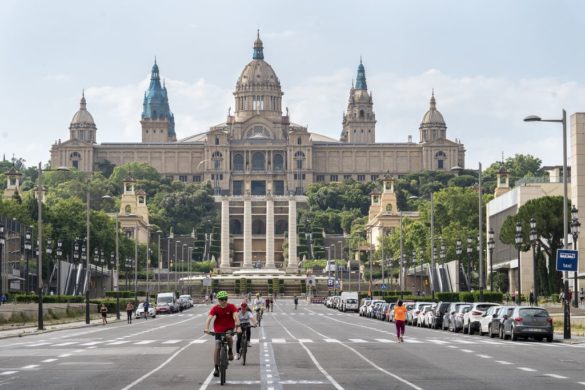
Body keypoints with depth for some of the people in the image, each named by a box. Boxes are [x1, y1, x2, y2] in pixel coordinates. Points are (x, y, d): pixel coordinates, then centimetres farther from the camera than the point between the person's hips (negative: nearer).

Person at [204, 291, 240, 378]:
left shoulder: (231, 307, -15)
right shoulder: (215, 308, -15)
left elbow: (236, 316, -29)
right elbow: (209, 318, -28)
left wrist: (238, 326, -46)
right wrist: (206, 328, -45)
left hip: (229, 328, -1)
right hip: (219, 329, 1)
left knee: (229, 336, -34)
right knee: (217, 347, -6)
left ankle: (230, 351, -3)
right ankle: (216, 368, 4)